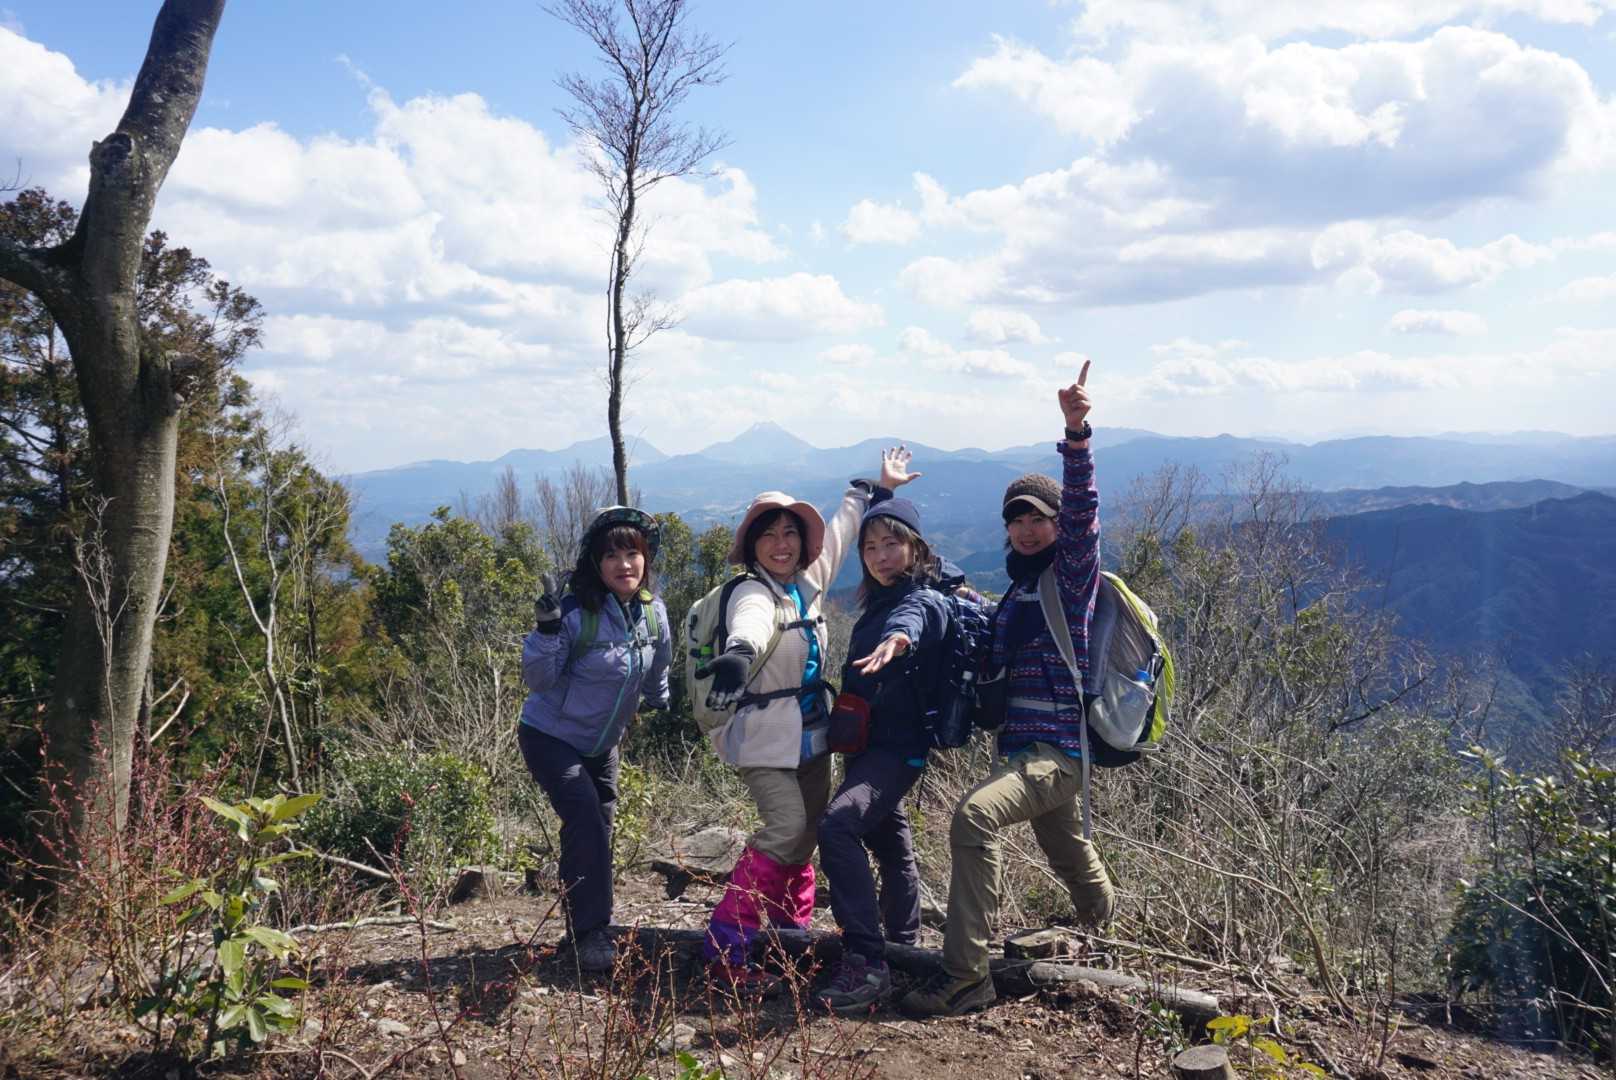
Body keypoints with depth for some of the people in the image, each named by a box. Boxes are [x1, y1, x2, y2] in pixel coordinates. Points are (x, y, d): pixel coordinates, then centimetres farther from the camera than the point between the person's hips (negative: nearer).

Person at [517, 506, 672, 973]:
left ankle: (583, 927, 30)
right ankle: (590, 935, -7)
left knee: (594, 831, 13)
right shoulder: (576, 613, -26)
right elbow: (538, 680, -22)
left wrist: (661, 706, 24)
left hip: (602, 743, 6)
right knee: (587, 827, -18)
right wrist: (547, 631, -36)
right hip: (551, 738, -6)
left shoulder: (653, 611, -8)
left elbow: (657, 667, 11)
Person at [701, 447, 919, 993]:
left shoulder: (807, 582, 4)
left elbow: (838, 532, 22)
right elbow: (751, 624, -45)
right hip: (765, 737, -8)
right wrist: (738, 652, -68)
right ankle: (725, 951, -13)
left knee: (807, 833, 14)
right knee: (786, 830, -19)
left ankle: (788, 933, 32)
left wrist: (875, 486, 33)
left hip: (811, 734, 8)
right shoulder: (753, 594, -19)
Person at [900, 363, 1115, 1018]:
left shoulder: (1074, 572, -4)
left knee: (975, 815, -31)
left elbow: (1082, 508, -22)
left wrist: (1076, 434, -38)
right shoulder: (1020, 586, 18)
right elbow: (1003, 664, 25)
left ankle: (965, 973, -28)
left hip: (1059, 749, -9)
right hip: (1027, 748, 9)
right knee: (1069, 856, 25)